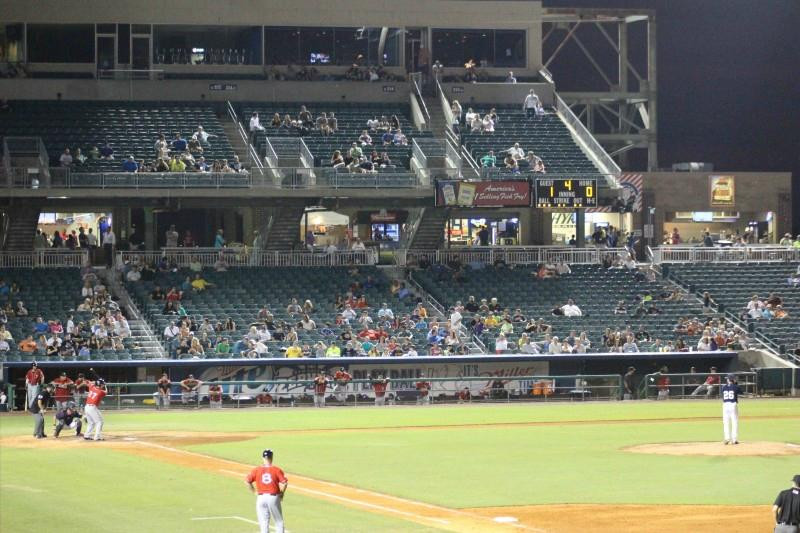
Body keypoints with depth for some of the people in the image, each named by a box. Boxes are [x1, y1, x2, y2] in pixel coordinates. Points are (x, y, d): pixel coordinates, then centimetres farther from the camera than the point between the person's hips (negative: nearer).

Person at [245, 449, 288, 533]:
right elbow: (284, 483, -12)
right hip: (274, 497, -1)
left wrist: (254, 492, 8)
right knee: (279, 522, 10)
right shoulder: (277, 470, -5)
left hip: (261, 497, 1)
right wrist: (281, 494, 3)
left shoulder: (256, 470, 0)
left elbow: (247, 481, -3)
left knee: (264, 523, 4)